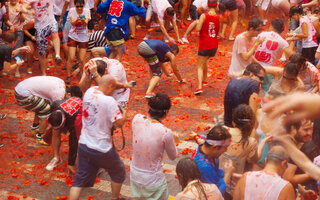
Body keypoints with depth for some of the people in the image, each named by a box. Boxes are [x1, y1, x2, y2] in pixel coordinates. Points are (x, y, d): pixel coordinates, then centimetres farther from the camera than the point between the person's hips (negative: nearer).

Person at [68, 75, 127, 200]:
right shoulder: (109, 101, -23)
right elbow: (119, 123, -21)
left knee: (80, 179, 14)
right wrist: (124, 115, 0)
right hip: (101, 150, -6)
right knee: (119, 173, 21)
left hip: (83, 145, 6)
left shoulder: (89, 92, -2)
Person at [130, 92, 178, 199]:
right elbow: (173, 156, -5)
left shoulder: (137, 119, -13)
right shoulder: (166, 133, -24)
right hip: (153, 181, -5)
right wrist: (172, 141, 12)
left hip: (134, 176, 5)